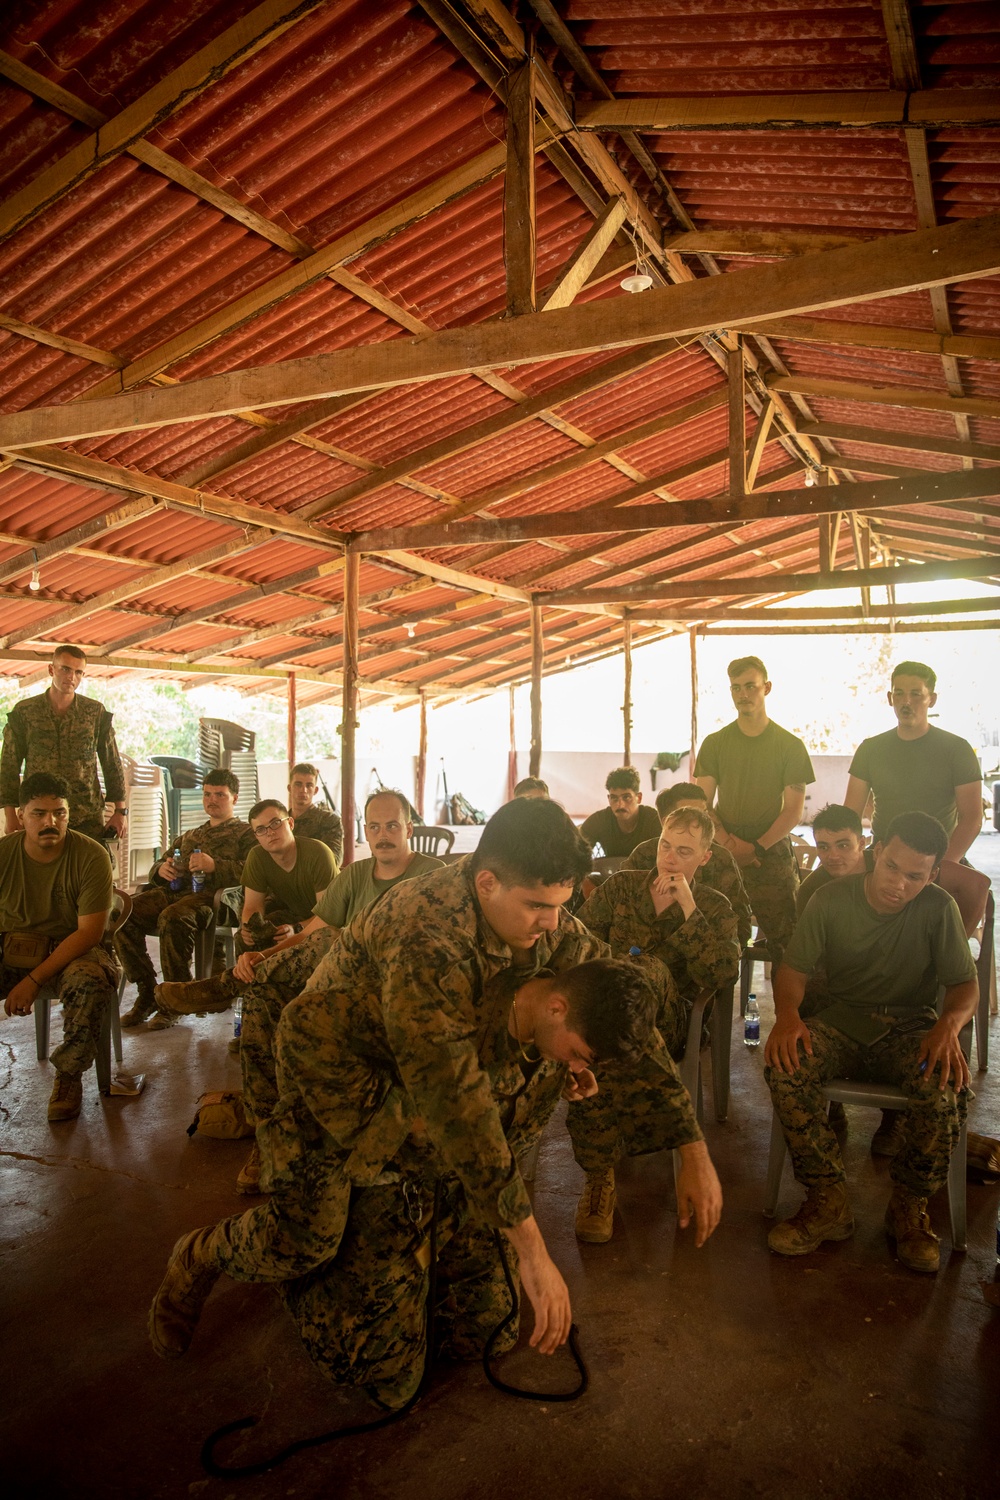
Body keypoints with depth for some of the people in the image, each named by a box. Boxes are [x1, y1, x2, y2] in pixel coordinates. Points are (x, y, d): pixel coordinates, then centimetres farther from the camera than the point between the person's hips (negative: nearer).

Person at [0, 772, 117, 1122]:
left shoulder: (91, 856, -14)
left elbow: (89, 933, -15)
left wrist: (35, 979, -22)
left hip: (72, 949, -2)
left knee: (91, 982, -34)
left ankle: (69, 1076, -10)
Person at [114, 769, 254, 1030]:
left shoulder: (246, 833, 15)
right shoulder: (190, 836, 36)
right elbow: (157, 867, 32)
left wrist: (214, 866, -20)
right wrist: (161, 869, 6)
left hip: (210, 895, -6)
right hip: (174, 890, 6)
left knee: (172, 918, -38)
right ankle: (147, 992, -13)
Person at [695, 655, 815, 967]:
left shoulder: (790, 746, 4)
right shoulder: (715, 743, 9)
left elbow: (794, 811, 0)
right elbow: (702, 803, 6)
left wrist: (757, 848, -11)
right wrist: (728, 842, -10)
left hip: (773, 854, -1)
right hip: (723, 855, 1)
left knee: (784, 940, -6)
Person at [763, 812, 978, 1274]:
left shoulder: (938, 908, -4)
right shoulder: (833, 899, -3)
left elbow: (965, 984, -3)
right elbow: (794, 968, -3)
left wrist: (949, 1025, -27)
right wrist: (787, 1014, -25)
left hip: (910, 1027, 0)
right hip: (842, 1022, 1)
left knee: (946, 1086, -34)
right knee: (784, 1066, -30)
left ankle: (908, 1208, -7)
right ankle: (828, 1204, -14)